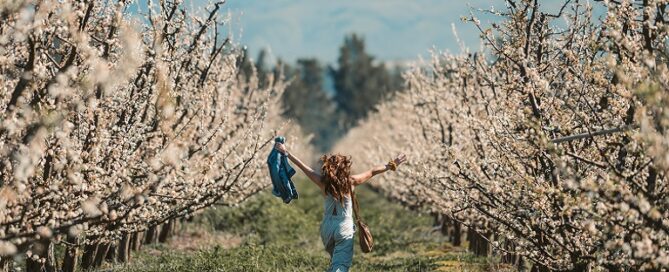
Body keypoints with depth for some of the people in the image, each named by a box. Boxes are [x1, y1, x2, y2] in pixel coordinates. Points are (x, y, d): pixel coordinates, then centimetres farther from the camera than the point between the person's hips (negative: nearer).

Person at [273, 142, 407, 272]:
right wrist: (392, 165, 8)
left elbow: (303, 166, -2)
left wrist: (286, 152, 8)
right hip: (345, 228, -3)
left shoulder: (323, 182, -10)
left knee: (335, 260, 28)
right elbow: (373, 172, -2)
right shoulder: (351, 181, -12)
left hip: (327, 227, 3)